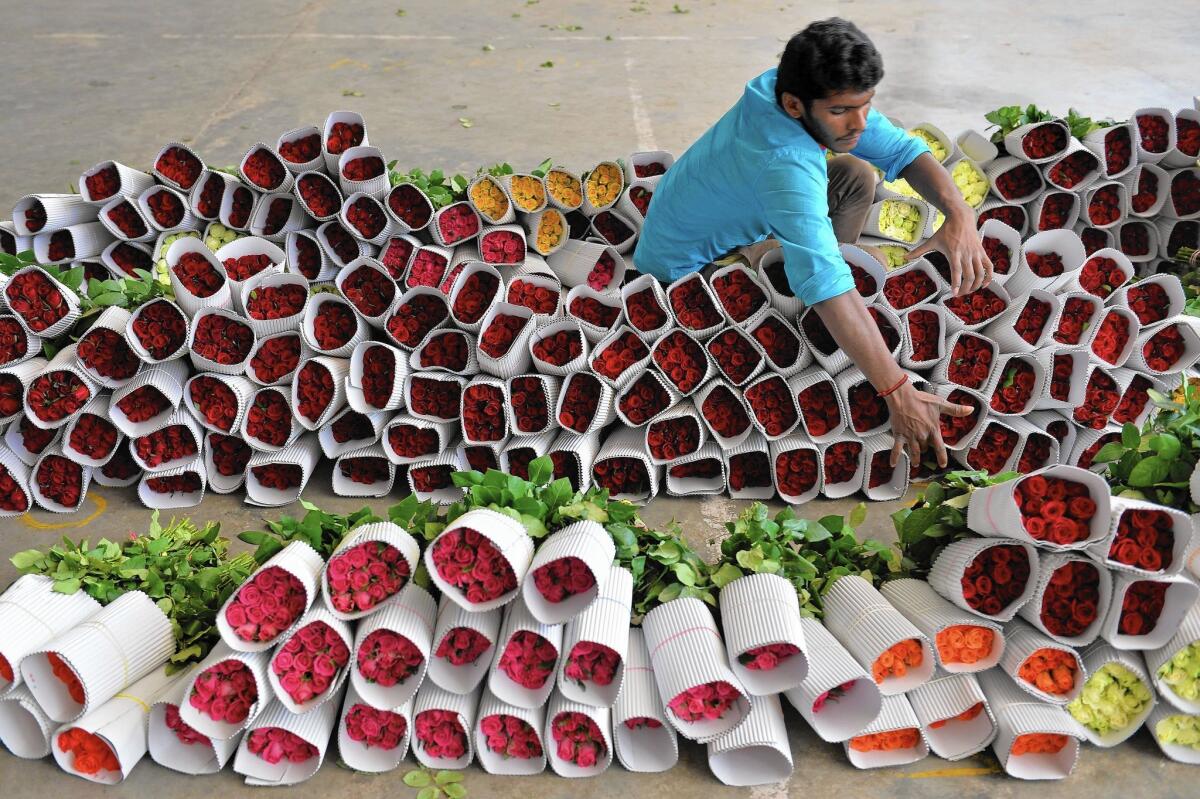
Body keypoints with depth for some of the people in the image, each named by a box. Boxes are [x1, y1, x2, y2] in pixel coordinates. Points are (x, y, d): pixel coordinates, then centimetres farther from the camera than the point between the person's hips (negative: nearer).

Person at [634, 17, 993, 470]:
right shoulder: (784, 163, -40)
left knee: (856, 176, 0)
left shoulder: (828, 98, -16)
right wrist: (899, 394, -53)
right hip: (687, 265, -8)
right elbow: (823, 281, -50)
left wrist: (959, 214, -30)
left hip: (736, 220, 8)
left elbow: (901, 148, -11)